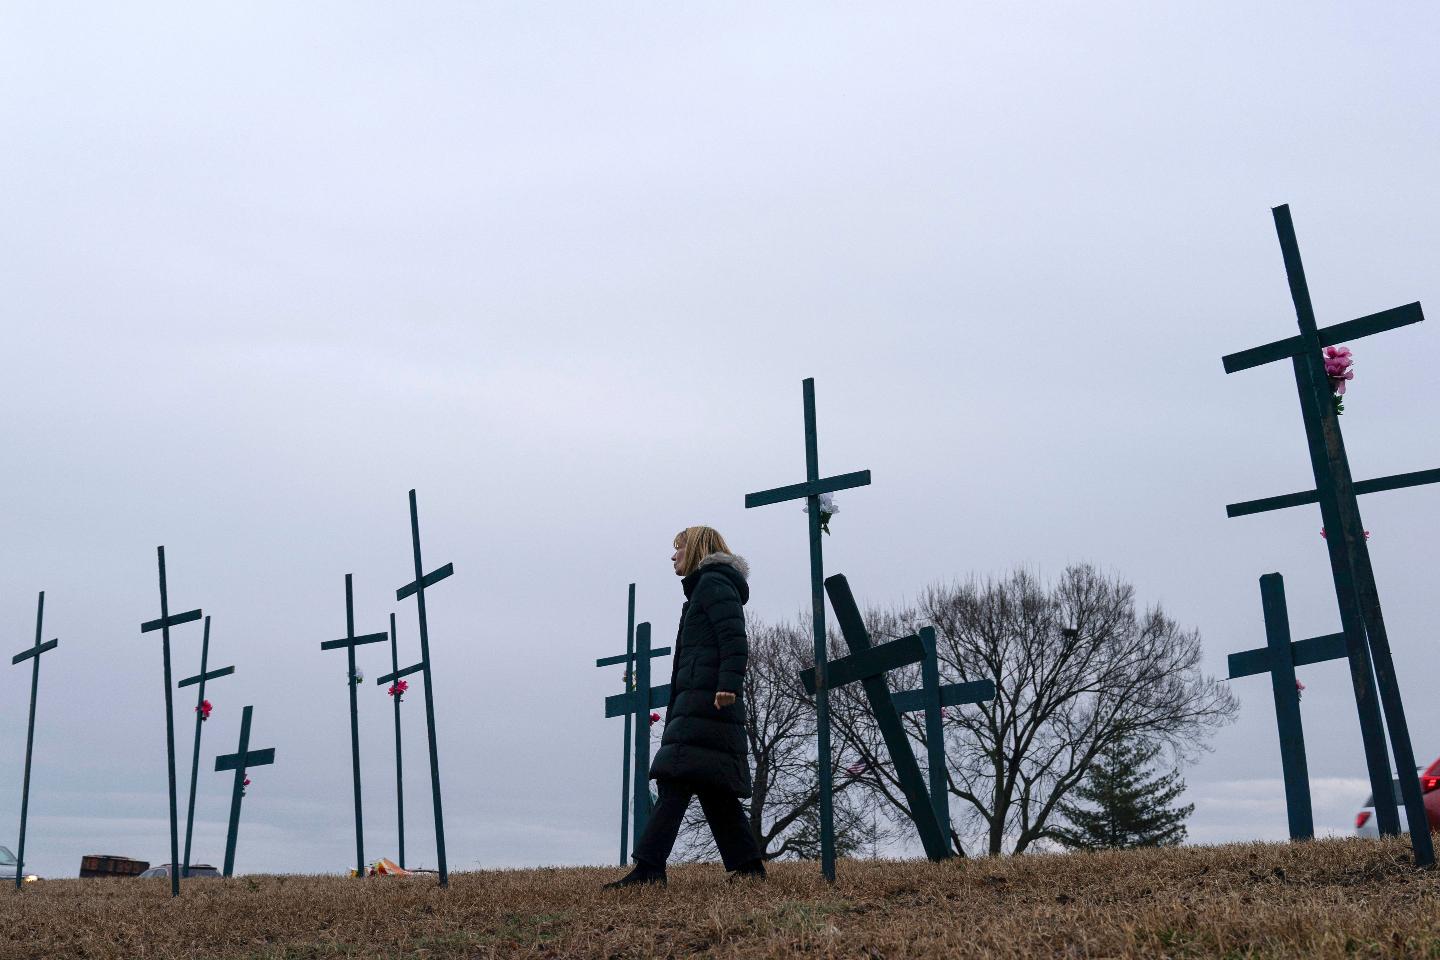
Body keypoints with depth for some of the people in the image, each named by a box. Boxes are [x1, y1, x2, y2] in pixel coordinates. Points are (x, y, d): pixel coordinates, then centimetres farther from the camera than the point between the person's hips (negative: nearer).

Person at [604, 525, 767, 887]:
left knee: (676, 778, -15)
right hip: (700, 703, 10)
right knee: (714, 787, 8)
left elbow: (735, 640, -14)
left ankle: (648, 867, -19)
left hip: (706, 699, -10)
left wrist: (728, 683, -27)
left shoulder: (713, 582, -1)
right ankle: (748, 864, 10)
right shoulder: (704, 588, 28)